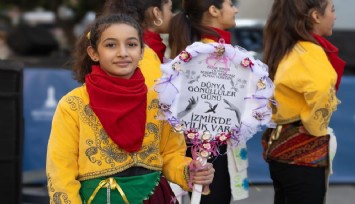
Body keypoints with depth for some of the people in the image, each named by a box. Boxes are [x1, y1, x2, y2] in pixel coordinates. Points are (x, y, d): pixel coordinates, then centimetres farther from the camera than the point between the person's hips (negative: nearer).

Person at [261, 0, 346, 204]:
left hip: (281, 145, 9)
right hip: (304, 150, -9)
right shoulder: (310, 52, -18)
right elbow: (321, 90, -37)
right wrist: (315, 127, -21)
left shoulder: (285, 50, 9)